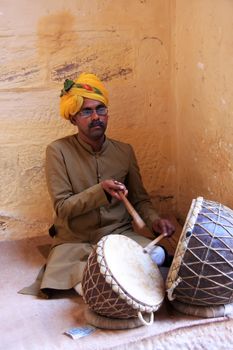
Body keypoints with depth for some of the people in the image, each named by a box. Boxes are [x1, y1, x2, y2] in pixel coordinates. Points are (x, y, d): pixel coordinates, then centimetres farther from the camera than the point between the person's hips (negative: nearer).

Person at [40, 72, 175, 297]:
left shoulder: (125, 151, 2)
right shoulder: (58, 151, -9)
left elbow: (139, 199, 9)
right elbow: (62, 208, -13)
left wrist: (153, 220, -14)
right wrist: (101, 190, -29)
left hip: (119, 234, 3)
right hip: (74, 241, -2)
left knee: (157, 255, -27)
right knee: (53, 282, -30)